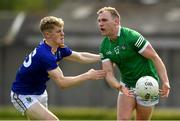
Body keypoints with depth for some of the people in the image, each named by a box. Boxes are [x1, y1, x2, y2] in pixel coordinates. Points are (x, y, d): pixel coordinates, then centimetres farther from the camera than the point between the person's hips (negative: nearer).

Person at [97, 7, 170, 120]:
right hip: (126, 85, 5)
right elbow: (108, 72, -6)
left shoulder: (132, 37, -22)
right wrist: (119, 86, -28)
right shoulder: (104, 47, -2)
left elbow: (155, 58, -21)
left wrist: (165, 82, -29)